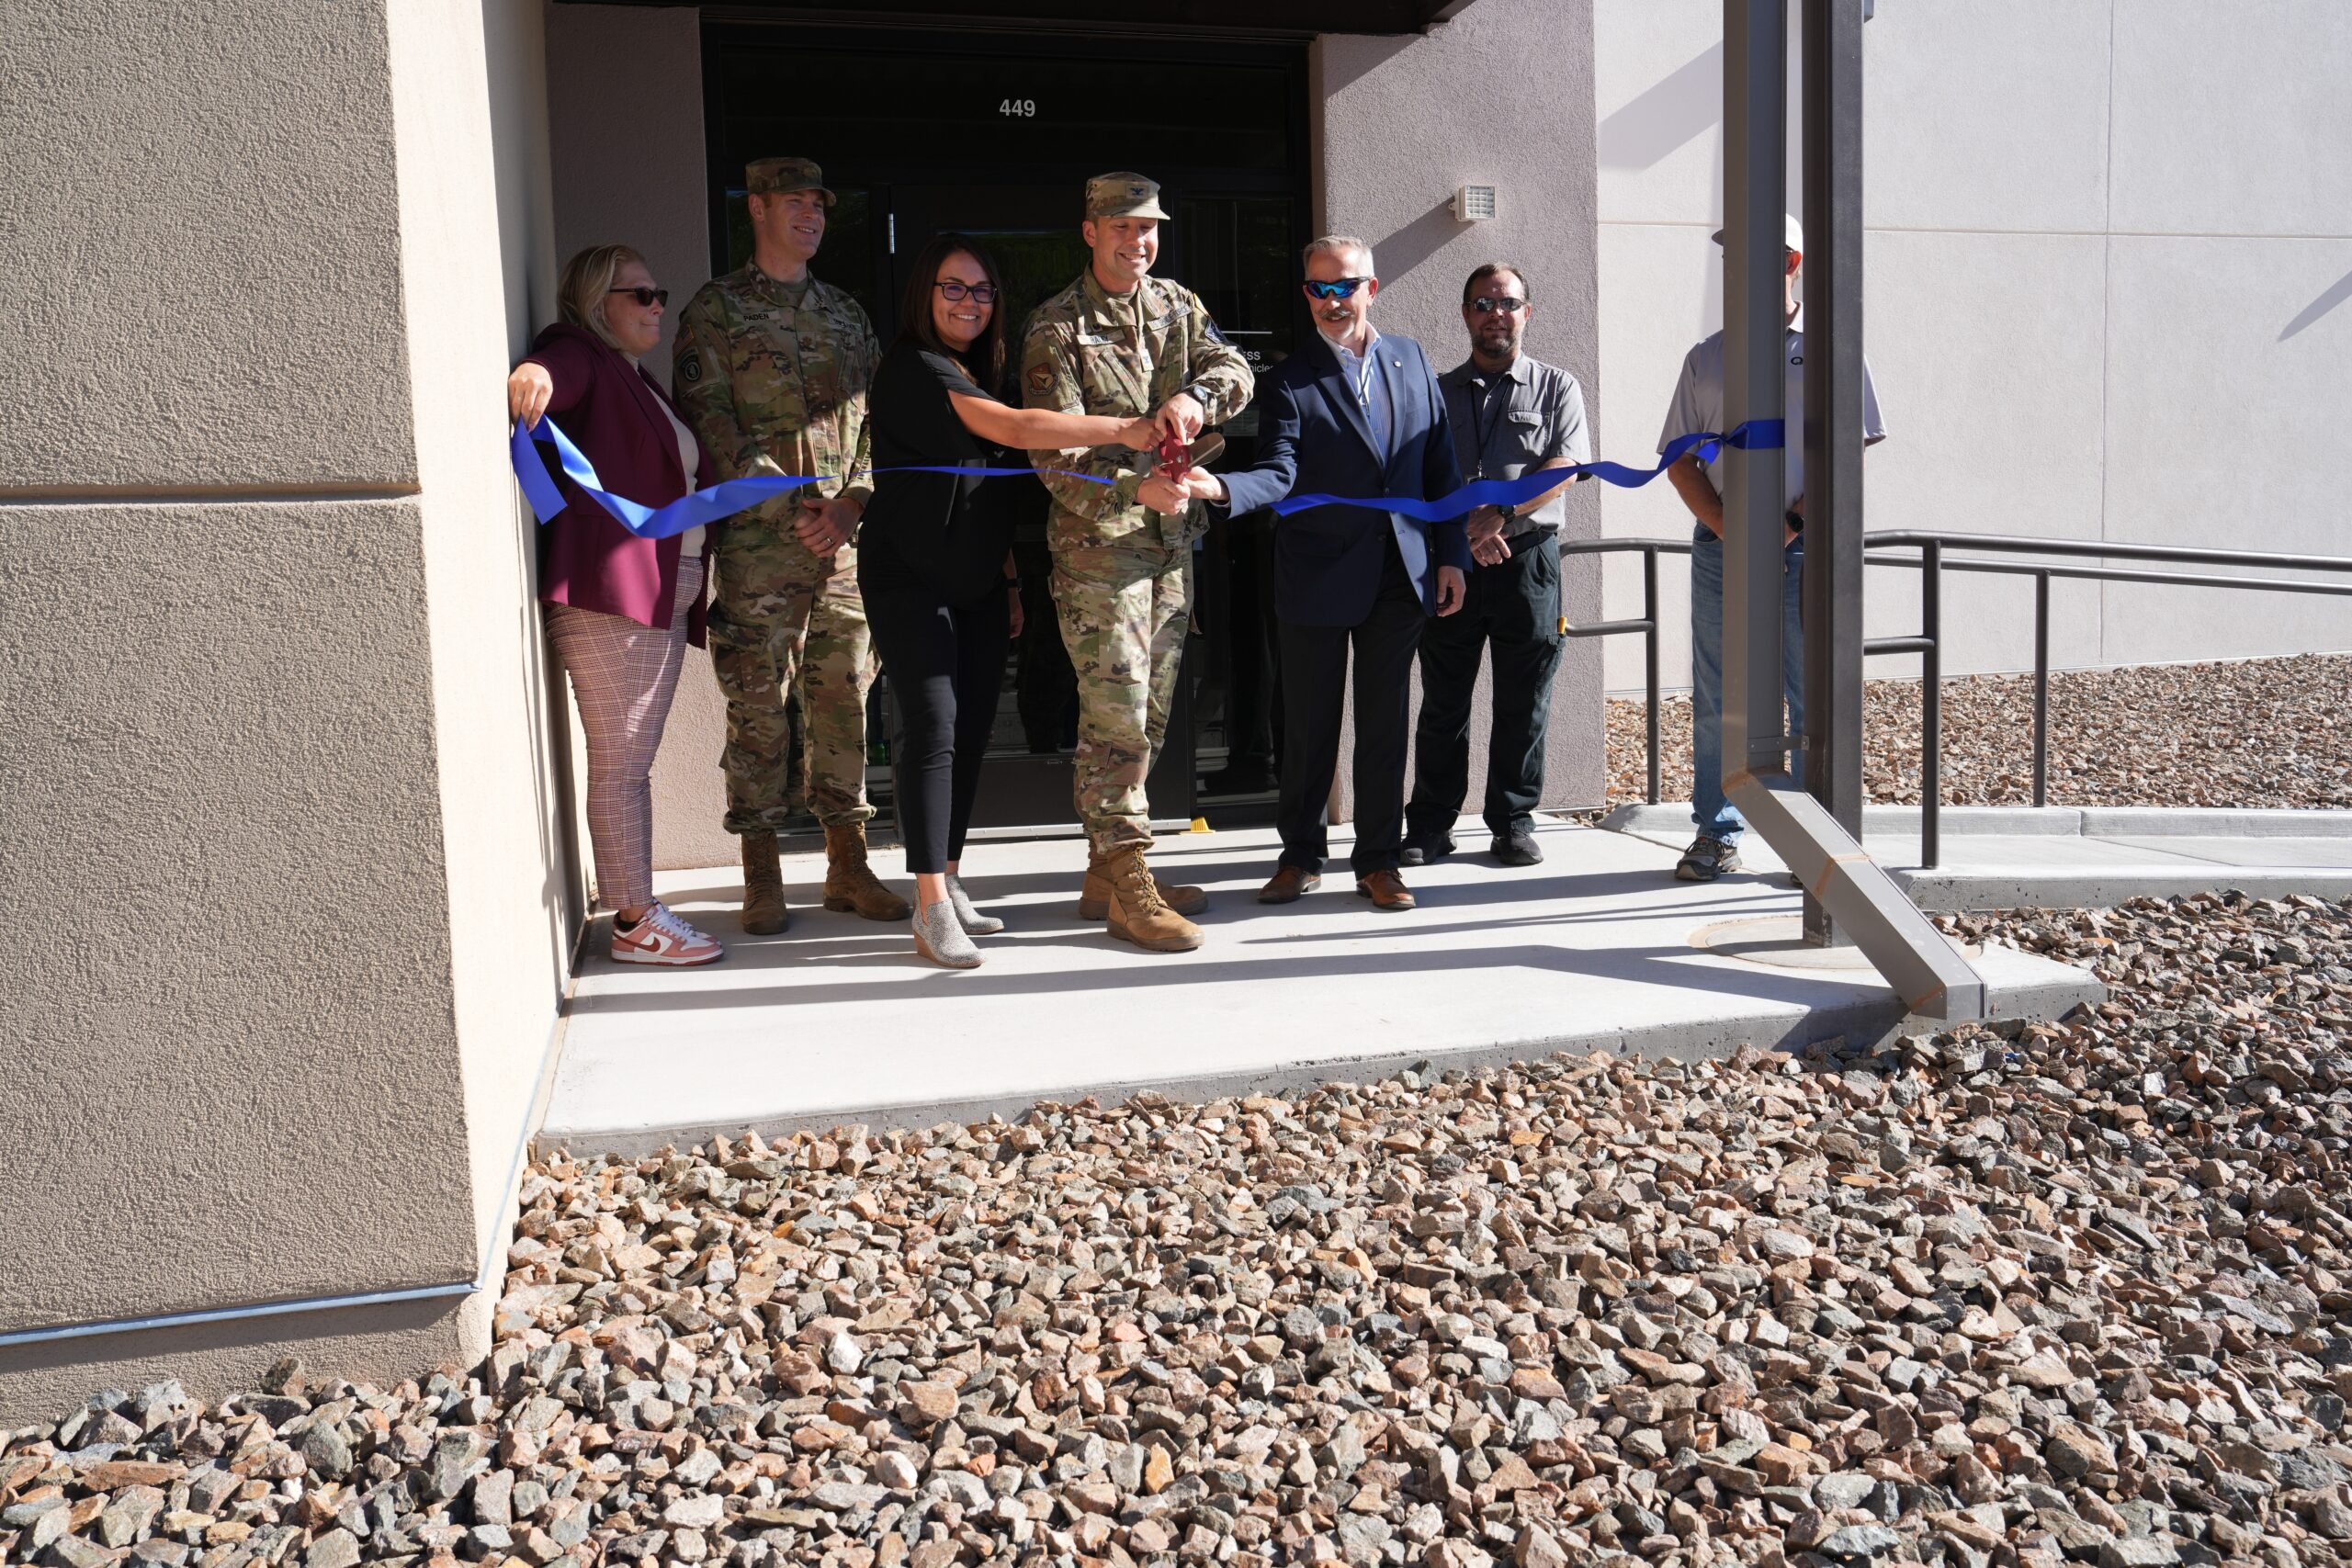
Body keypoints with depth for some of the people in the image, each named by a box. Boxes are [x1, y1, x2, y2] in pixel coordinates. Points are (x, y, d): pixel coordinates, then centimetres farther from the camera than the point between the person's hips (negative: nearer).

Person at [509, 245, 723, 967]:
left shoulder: (640, 381, 24)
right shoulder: (581, 359, -4)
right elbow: (555, 372, -28)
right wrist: (535, 374, -50)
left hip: (665, 595, 10)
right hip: (609, 592, -9)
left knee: (634, 761, 13)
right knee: (620, 762, -6)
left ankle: (638, 904, 20)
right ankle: (635, 923, -1)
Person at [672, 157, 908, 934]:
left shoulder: (845, 311, 19)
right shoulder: (715, 308, 4)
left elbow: (876, 419, 13)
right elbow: (708, 418, -6)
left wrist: (850, 503, -5)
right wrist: (786, 506, -15)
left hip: (846, 537, 4)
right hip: (758, 541, -4)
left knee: (844, 697, 5)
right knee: (759, 704, -2)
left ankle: (847, 863, 13)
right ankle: (761, 874, 6)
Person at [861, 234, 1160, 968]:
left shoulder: (980, 375, 15)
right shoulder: (913, 370, -13)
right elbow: (1017, 428, -25)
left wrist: (1010, 577, 16)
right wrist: (1123, 431, -26)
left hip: (977, 583, 8)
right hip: (910, 578, -8)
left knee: (973, 729, 6)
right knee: (933, 726, -13)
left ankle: (950, 883, 15)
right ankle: (932, 909, -9)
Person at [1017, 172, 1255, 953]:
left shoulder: (1179, 305, 14)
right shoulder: (1055, 327, -5)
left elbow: (1236, 370, 1)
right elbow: (1055, 454, -12)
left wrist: (1194, 396, -21)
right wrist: (1136, 484, -27)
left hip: (1171, 537, 7)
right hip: (1096, 540, -7)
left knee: (1149, 711, 10)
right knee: (1115, 712, -10)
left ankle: (1107, 871, 20)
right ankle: (1126, 888, -3)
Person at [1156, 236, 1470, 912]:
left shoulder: (1411, 360, 8)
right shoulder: (1291, 380, -3)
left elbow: (1441, 465, 10)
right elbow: (1277, 474, -16)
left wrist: (1450, 554, 5)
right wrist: (1217, 487, -36)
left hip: (1399, 574, 2)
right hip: (1319, 577, -2)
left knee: (1385, 721, 7)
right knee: (1309, 724, 6)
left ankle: (1378, 859, 19)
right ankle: (1301, 855, 21)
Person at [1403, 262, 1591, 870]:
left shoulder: (1556, 387, 10)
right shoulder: (1437, 391, 14)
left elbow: (1567, 465, -5)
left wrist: (1502, 516, -17)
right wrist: (1466, 535, -9)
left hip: (1528, 555, -1)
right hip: (1449, 560, 1)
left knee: (1523, 701, 3)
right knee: (1443, 701, 4)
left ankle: (1513, 821, 14)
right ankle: (1431, 825, 11)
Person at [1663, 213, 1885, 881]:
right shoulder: (1707, 357, 12)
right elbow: (1680, 460, 9)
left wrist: (1793, 524, -13)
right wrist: (1728, 529, -6)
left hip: (1804, 546, -3)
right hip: (1720, 547, 3)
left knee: (1811, 698, 0)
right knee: (1717, 700, 5)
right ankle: (1717, 834, 13)